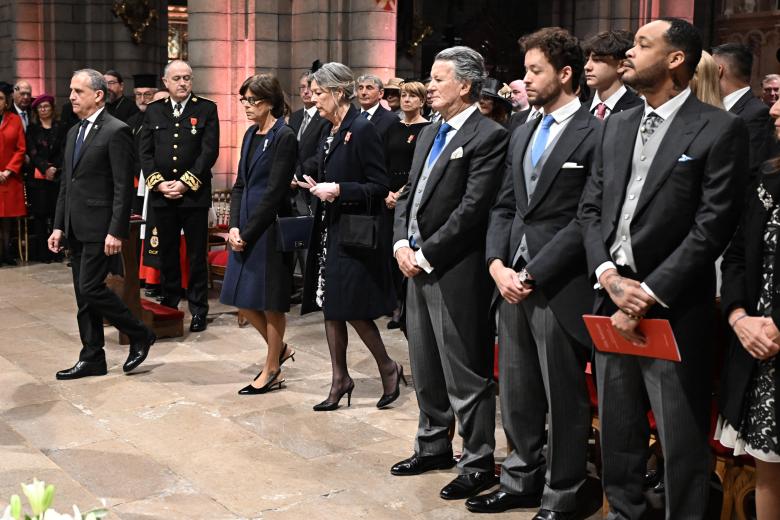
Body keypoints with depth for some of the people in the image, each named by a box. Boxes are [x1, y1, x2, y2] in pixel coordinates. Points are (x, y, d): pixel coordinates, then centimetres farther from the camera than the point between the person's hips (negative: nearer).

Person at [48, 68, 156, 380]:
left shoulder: (116, 131, -11)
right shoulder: (74, 132, 15)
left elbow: (124, 187, -15)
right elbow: (66, 184, 18)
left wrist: (116, 231, -19)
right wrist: (59, 226, 13)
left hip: (100, 227, -8)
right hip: (76, 228, 9)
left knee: (91, 289, -10)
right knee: (83, 295, 10)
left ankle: (140, 335, 8)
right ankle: (92, 359, 19)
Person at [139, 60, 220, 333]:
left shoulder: (206, 109, 0)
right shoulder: (153, 111, 10)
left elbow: (210, 150, -7)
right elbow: (144, 151, 6)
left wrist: (186, 183, -12)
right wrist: (159, 183, -7)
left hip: (195, 194, -3)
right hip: (161, 194, 3)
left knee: (197, 255, 3)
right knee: (167, 254, 10)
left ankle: (198, 310, 12)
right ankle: (169, 305, 21)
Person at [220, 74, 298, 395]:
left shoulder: (284, 137, -11)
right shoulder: (251, 134, 12)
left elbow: (275, 191, -15)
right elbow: (240, 185, 12)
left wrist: (247, 233, -14)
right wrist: (234, 226, -2)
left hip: (270, 227, -8)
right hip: (245, 229, 8)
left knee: (270, 302, 3)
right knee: (242, 299, 10)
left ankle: (271, 370, 17)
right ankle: (279, 349, 30)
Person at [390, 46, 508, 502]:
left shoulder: (489, 136, -11)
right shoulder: (430, 133, 15)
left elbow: (472, 208, -18)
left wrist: (426, 254, -15)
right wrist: (402, 244, 1)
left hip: (456, 271, -9)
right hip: (418, 264, 9)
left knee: (466, 374, -1)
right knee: (425, 367, 18)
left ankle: (478, 463, 11)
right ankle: (434, 447, 33)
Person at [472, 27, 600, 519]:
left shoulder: (595, 136, -8)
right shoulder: (523, 136, 16)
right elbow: (504, 207, 15)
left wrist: (533, 274, -15)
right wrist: (498, 264, -1)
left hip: (559, 287, -7)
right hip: (512, 280, 7)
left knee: (564, 400, 5)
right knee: (516, 393, 16)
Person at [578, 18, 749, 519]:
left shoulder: (720, 129, -7)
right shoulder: (617, 125, 13)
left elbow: (712, 227, -13)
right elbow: (590, 208, 10)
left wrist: (647, 296, -16)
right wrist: (610, 277, -7)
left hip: (674, 309, -6)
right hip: (612, 300, 6)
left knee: (682, 440, 4)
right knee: (617, 426, 16)